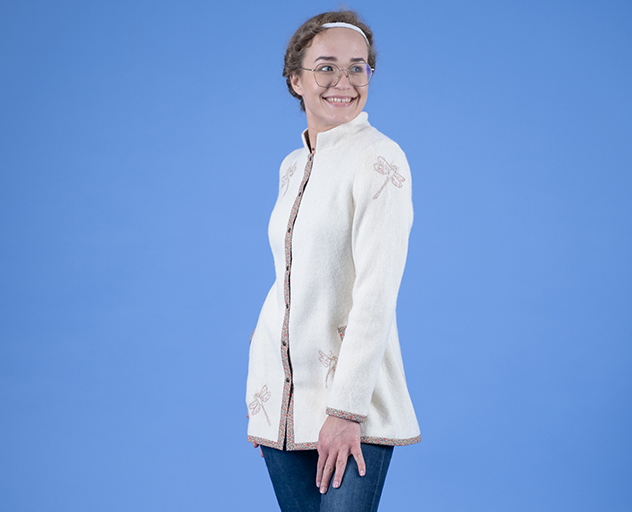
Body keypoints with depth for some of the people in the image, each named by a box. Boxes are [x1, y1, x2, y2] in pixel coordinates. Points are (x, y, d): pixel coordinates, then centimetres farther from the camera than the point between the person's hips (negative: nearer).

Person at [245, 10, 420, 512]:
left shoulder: (379, 160, -10)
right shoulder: (293, 167, 11)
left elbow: (376, 292, -16)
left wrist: (346, 409, -19)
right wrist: (262, 395, 12)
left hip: (352, 394, -6)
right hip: (282, 393, 6)